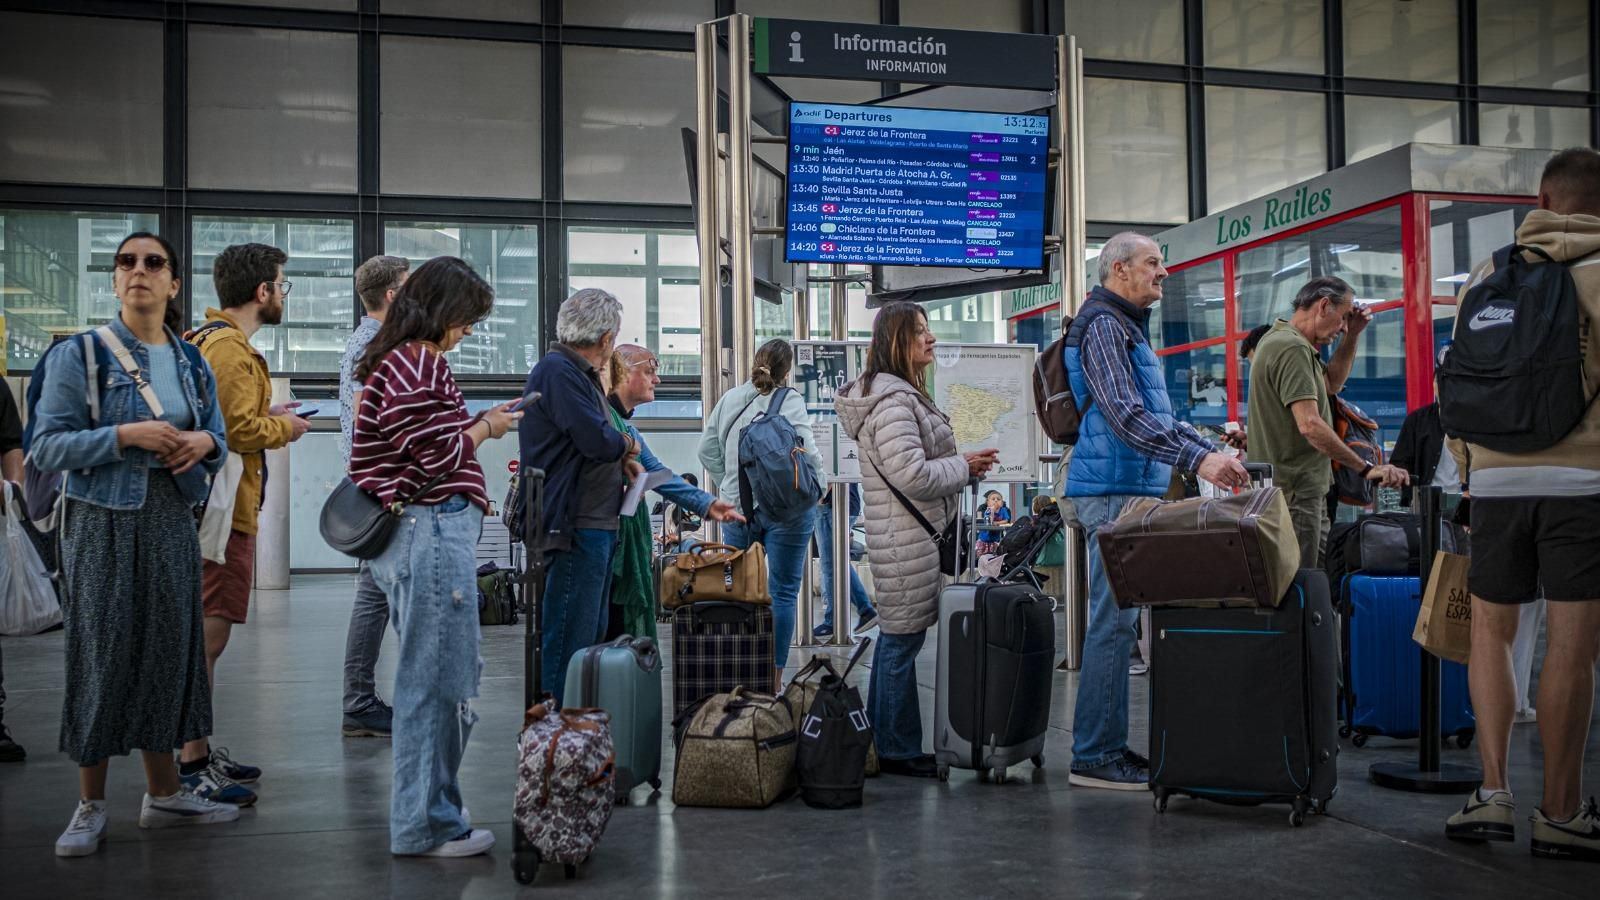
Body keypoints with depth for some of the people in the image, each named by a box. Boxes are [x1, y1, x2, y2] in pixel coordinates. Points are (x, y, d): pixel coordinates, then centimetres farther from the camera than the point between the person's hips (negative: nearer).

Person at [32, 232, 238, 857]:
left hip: (171, 520, 4)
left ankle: (163, 794, 21)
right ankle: (90, 805, 14)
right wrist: (126, 435, -20)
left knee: (167, 649, 8)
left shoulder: (191, 362, 10)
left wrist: (204, 442, -7)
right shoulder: (79, 355, -4)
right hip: (103, 523, -4)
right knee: (102, 654, 0)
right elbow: (48, 447, -9)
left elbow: (219, 441, 16)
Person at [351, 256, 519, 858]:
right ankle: (426, 824, 8)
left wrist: (475, 424, 13)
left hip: (419, 531, 11)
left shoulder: (395, 362, 20)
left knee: (452, 673, 17)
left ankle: (424, 813, 26)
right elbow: (439, 457, -16)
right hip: (433, 530, -11)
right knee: (438, 680, -3)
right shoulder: (418, 366, -13)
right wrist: (485, 428, -1)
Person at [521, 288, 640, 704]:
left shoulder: (580, 373, 18)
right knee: (570, 639, -6)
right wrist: (627, 445, -3)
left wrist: (621, 460, 7)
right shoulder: (556, 371, -15)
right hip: (575, 526, -11)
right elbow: (597, 440, -24)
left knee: (593, 635, 17)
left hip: (596, 525, 11)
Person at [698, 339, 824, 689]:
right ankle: (774, 679, 4)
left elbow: (707, 450, 9)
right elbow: (807, 453, -16)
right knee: (783, 592, 3)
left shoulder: (729, 399, 6)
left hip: (737, 509, 4)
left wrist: (730, 489, 14)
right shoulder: (790, 401, -10)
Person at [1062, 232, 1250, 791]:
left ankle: (1109, 746, 18)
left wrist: (1210, 454, 18)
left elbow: (1158, 416, 28)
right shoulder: (1103, 325, -10)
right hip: (1113, 491, -11)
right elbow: (1124, 414, -23)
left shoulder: (1130, 328, 23)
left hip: (1133, 491, 11)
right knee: (1113, 623, -9)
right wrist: (1198, 459, -28)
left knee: (1117, 621, 12)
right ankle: (1094, 756, -4)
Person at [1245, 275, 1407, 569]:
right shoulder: (1293, 349, -18)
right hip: (1294, 492, -11)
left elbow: (1332, 383, 29)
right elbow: (1310, 425, -26)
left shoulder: (1280, 340, 16)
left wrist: (1352, 336, 16)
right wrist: (1367, 469, -24)